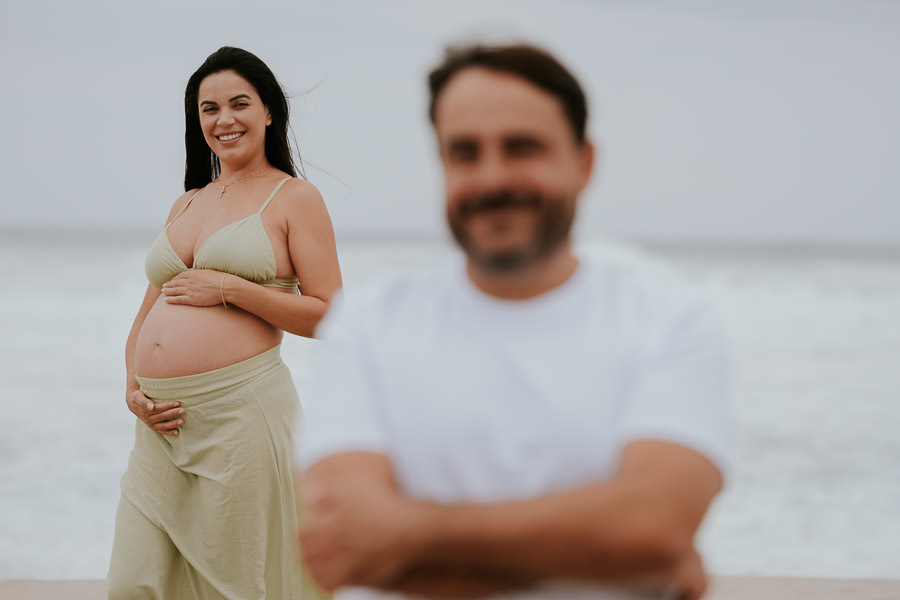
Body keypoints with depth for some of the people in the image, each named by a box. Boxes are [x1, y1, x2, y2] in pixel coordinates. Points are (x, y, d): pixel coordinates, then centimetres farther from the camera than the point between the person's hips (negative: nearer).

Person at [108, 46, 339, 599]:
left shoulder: (294, 199, 2)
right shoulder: (186, 206, 19)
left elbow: (330, 317, -6)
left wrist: (230, 289, -12)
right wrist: (133, 388, 4)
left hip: (241, 411, -6)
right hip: (163, 422, 6)